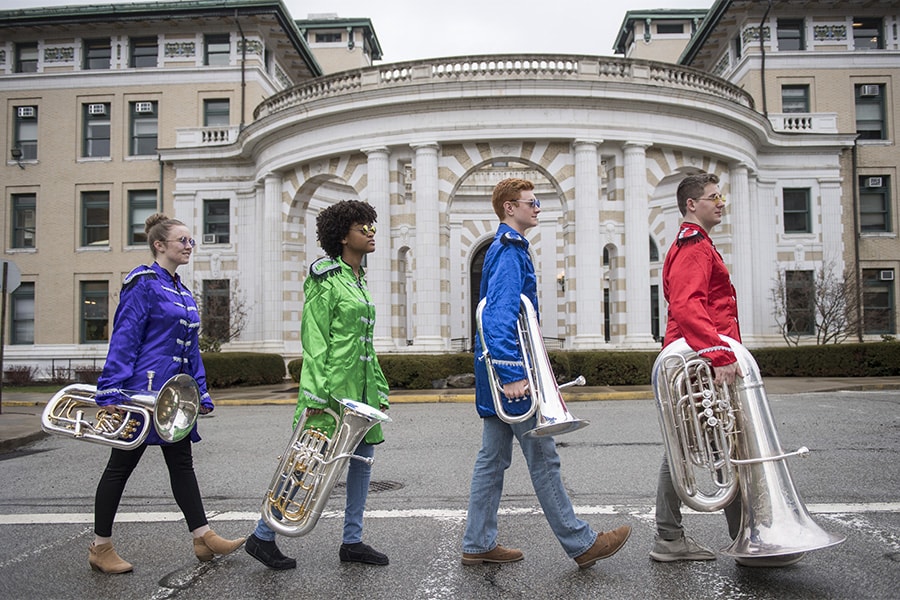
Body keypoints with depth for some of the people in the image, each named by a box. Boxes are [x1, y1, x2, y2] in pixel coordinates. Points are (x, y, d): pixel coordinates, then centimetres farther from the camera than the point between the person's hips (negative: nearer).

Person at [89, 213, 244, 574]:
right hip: (142, 392, -8)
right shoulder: (143, 284, -9)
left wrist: (201, 394, 15)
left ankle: (204, 538, 16)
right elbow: (124, 339, -15)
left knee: (182, 463, 10)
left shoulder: (182, 293, 15)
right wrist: (112, 392, -20)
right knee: (121, 465, 4)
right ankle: (101, 548, 17)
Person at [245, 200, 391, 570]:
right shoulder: (326, 281, -9)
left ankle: (352, 542, 20)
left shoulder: (359, 281, 17)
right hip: (333, 387, -9)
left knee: (364, 457, 9)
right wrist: (315, 396, -20)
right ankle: (263, 537, 14)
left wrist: (380, 392, 18)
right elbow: (314, 342, -15)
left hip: (359, 388, 9)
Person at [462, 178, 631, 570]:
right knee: (543, 459, -2)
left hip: (498, 374, 10)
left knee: (492, 459, 12)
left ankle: (478, 545, 19)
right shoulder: (510, 252, -13)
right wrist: (511, 373, -30)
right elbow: (500, 316, -25)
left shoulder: (506, 249, 19)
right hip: (511, 371, -10)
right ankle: (581, 544, 10)